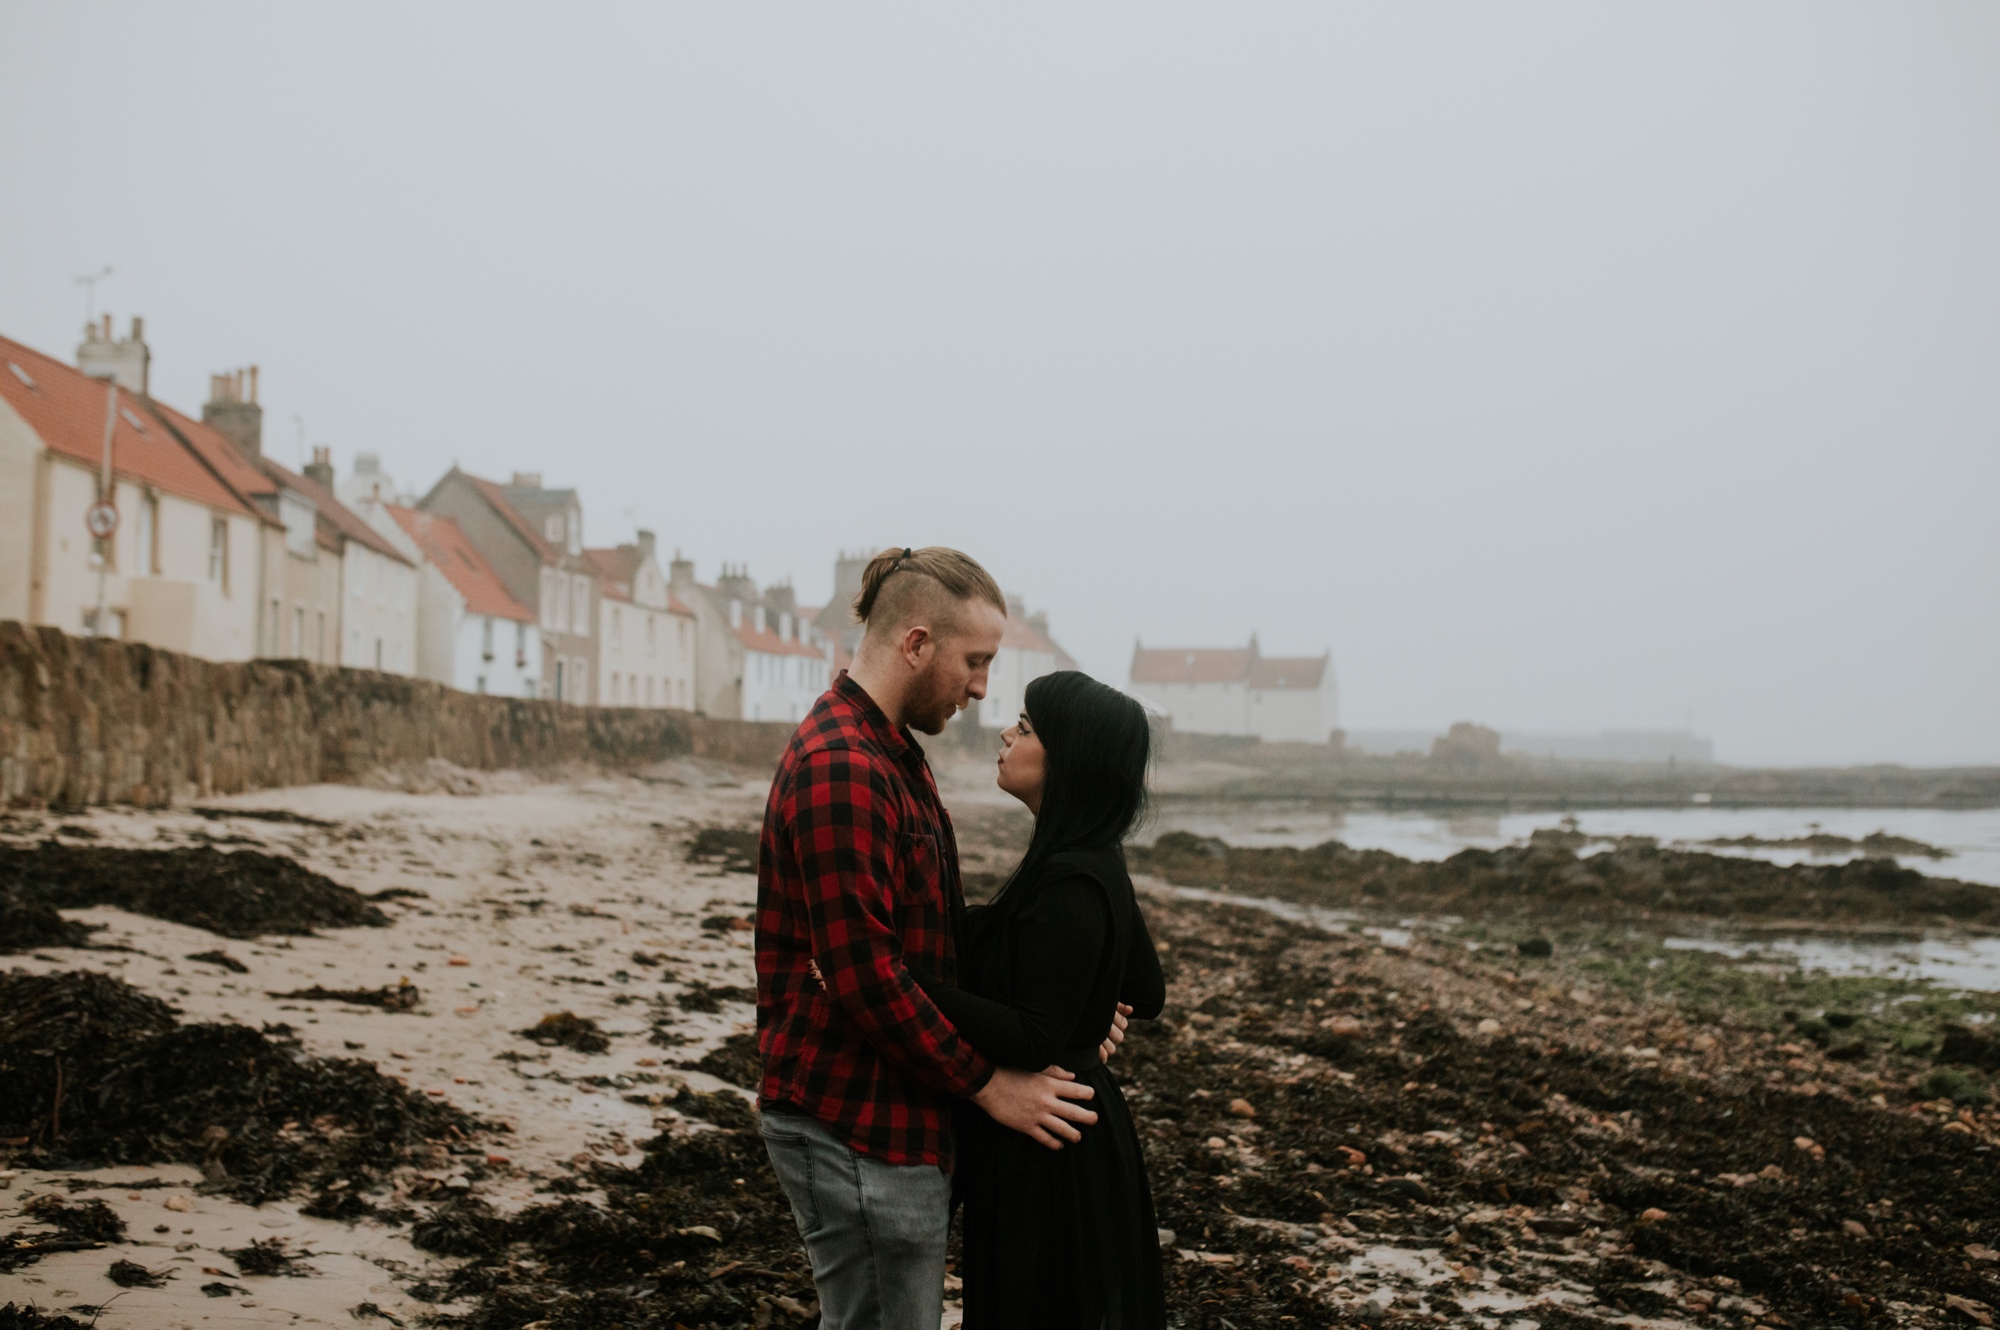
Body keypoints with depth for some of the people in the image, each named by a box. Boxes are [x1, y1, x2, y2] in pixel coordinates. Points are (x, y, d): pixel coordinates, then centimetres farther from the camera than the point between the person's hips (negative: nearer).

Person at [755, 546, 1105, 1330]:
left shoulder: (892, 754, 15)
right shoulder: (843, 767, -20)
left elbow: (936, 934, 18)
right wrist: (986, 1082, -15)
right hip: (857, 1127, -10)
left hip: (889, 1112, 10)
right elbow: (862, 972, -24)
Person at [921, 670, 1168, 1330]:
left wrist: (898, 984, -30)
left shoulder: (1071, 886, -23)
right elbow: (1146, 996, 16)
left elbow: (1033, 1039, -26)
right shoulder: (1095, 866, 7)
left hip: (1048, 1156, -10)